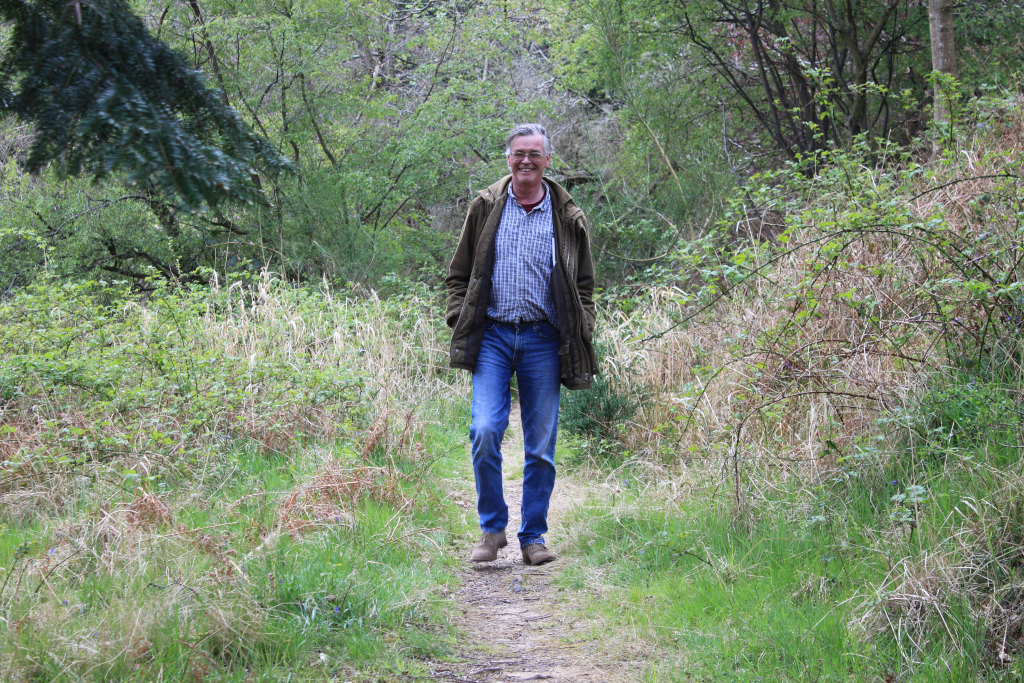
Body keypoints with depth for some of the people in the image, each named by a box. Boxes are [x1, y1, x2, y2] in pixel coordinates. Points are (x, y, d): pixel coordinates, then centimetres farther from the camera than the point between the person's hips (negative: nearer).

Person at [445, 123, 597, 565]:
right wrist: (459, 322, 2)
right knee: (485, 432, -14)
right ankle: (492, 529, 2)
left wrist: (582, 340, 4)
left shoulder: (568, 218, 8)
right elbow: (459, 273, 14)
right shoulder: (486, 208, 8)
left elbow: (584, 285, 14)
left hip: (544, 340, 1)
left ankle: (533, 536, 14)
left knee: (541, 446, 3)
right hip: (493, 335, 0)